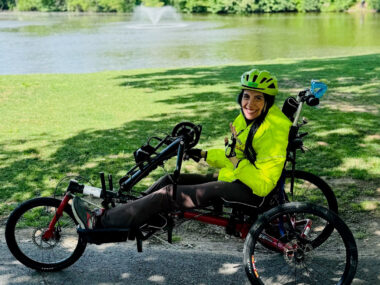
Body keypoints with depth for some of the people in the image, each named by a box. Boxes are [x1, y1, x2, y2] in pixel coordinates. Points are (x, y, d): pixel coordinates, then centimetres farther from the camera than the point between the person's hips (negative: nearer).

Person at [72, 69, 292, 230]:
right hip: (233, 180, 9)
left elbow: (263, 185, -23)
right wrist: (204, 155, 12)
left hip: (249, 193, -9)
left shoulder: (274, 131, -19)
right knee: (171, 180, 3)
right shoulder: (245, 120, 9)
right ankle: (116, 216, 7)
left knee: (170, 194, -17)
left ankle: (100, 222, -12)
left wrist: (238, 161, -31)